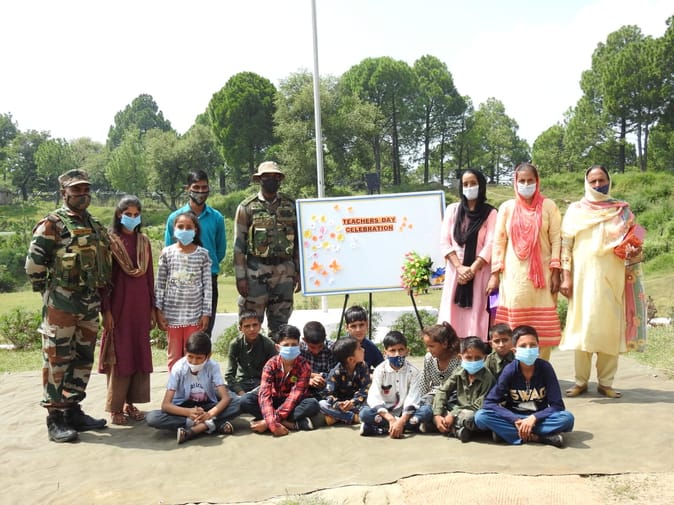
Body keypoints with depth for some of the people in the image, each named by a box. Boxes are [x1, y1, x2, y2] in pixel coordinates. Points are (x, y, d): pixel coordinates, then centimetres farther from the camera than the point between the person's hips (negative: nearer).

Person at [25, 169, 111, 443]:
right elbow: (34, 263, -12)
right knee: (57, 360, -2)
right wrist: (47, 290, -4)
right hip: (61, 304, -7)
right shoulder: (52, 224, -7)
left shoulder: (96, 226, 15)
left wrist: (106, 306, 16)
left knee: (83, 360, 12)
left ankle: (73, 410, 24)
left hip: (90, 304, 7)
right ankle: (55, 419, 5)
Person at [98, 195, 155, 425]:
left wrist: (152, 307, 9)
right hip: (119, 305, -4)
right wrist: (106, 310, -11)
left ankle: (131, 402, 18)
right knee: (119, 355, 0)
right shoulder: (110, 241, -4)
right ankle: (115, 407, 10)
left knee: (140, 352, 7)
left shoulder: (144, 242, 9)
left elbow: (149, 276, 11)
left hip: (140, 305, 5)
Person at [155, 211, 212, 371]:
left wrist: (206, 313, -3)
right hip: (172, 313, 1)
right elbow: (160, 284, 4)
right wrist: (159, 311, 0)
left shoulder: (202, 254, 1)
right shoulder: (167, 253, 2)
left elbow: (207, 286, 1)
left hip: (195, 314, -1)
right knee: (174, 356, 8)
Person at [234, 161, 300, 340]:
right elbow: (239, 245, -2)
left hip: (285, 270, 3)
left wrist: (299, 272, 7)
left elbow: (298, 241, 12)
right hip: (256, 270, -3)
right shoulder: (247, 207, 0)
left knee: (280, 323, 10)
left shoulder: (291, 206, 9)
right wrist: (240, 276, -8)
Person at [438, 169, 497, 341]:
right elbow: (445, 242, 3)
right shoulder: (452, 210, 11)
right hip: (455, 271, 2)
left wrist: (472, 269, -14)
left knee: (477, 319, -5)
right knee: (452, 319, -2)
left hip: (479, 273, -2)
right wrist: (460, 267, -9)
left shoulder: (490, 213, 3)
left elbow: (490, 245, -5)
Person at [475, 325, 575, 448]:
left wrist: (533, 418, -24)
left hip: (538, 418, 0)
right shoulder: (510, 370, -12)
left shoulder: (545, 368, -12)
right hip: (513, 418, 0)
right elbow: (489, 403, -15)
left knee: (567, 418, -27)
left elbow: (557, 405, -11)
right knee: (481, 416, -27)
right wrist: (515, 420, -24)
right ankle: (536, 437, -27)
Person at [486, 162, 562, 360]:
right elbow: (499, 241, 8)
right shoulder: (507, 207, 9)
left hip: (542, 274, -1)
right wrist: (494, 274, 2)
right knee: (514, 327, -1)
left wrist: (555, 272, -6)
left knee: (542, 327, -2)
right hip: (514, 275, 1)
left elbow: (556, 240, 2)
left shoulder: (548, 206, 6)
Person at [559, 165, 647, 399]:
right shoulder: (575, 210, 7)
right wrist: (566, 276, -4)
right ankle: (581, 381, 7)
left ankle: (605, 382, 10)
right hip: (584, 277, -1)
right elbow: (566, 245, 4)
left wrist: (634, 251, -11)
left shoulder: (622, 210, 10)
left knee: (611, 329, 0)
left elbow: (632, 241, 13)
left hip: (612, 279, 1)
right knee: (583, 327, -3)